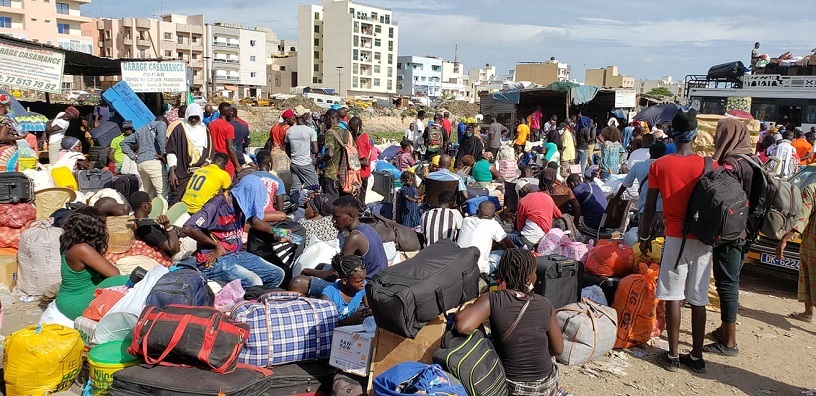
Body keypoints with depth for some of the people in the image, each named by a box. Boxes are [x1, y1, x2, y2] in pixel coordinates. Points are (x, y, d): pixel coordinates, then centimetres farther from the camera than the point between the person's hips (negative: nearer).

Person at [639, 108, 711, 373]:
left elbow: (649, 207, -1)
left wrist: (645, 236, 11)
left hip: (675, 238, -1)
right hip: (703, 238, 2)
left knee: (673, 296, 4)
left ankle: (673, 356, 9)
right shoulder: (708, 165, -4)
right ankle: (696, 357, 15)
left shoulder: (659, 166, -5)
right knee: (698, 299, 7)